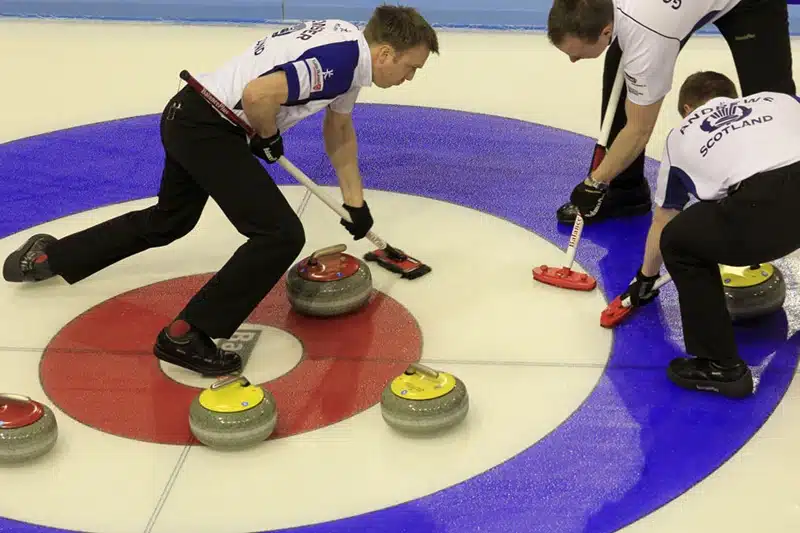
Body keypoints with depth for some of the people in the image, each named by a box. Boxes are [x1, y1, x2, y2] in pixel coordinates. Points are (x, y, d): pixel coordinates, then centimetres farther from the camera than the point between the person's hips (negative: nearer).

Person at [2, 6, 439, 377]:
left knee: (169, 220, 29)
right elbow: (258, 94, -32)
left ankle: (48, 257, 43)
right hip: (206, 125, -10)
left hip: (190, 118, 10)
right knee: (280, 235, -15)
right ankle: (185, 335, -11)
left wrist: (355, 201, 27)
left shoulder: (349, 51, 10)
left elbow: (339, 130, 26)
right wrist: (269, 137, -11)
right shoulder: (341, 58, -21)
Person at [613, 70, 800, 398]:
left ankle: (721, 366, 21)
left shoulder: (681, 135, 33)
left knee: (679, 241, 22)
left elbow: (662, 223, 45)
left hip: (761, 207, -3)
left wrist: (646, 278, 63)